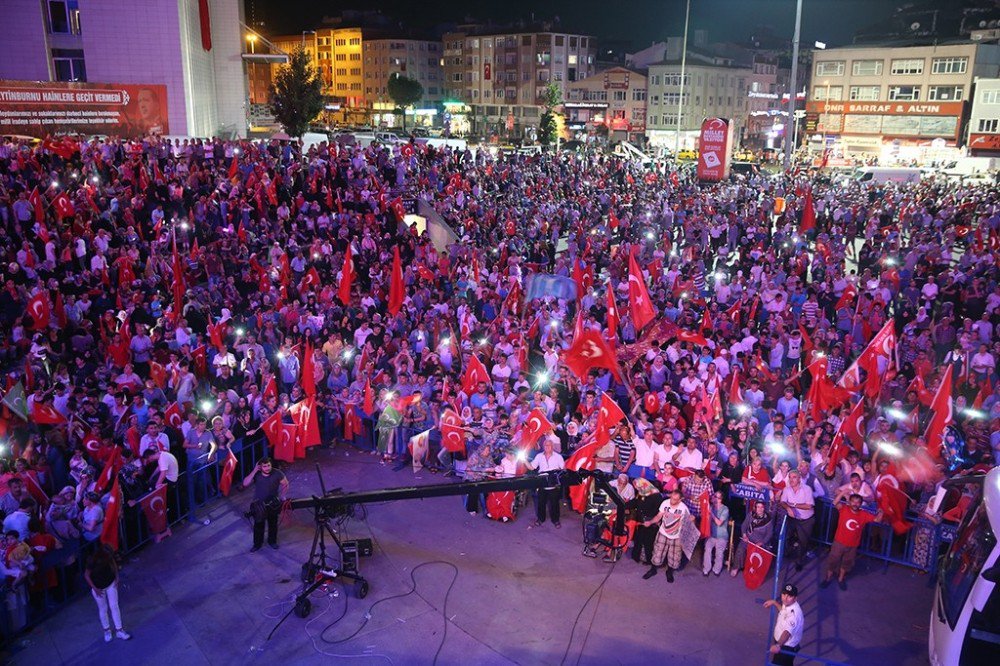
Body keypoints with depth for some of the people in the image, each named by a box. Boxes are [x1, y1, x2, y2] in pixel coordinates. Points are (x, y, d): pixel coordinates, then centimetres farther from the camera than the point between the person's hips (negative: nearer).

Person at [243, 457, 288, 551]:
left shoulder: (277, 473, -20)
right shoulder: (256, 474, -17)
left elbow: (285, 484, -8)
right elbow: (245, 483, -29)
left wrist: (282, 495, -19)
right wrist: (254, 471, -32)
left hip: (273, 504, 0)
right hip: (258, 505, 0)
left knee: (273, 524, 20)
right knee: (258, 525, 15)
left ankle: (272, 541, 44)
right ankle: (257, 544, 36)